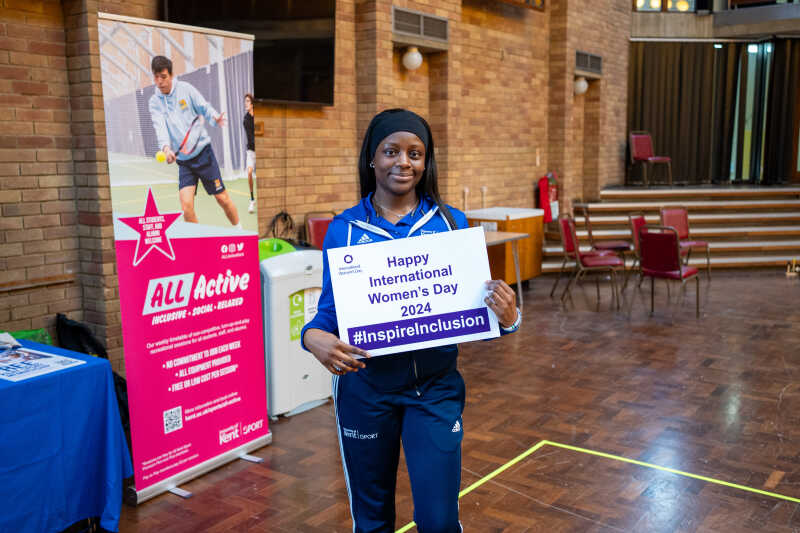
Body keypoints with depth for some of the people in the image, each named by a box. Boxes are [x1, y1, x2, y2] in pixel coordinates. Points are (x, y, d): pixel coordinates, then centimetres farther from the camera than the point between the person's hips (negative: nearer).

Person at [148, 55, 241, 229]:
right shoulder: (154, 102, 3)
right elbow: (160, 127, -11)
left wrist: (215, 118, -21)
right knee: (186, 205, -13)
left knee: (222, 198, 2)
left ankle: (239, 230, 22)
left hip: (203, 151, -1)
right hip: (183, 160, 2)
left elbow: (205, 107, 3)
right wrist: (166, 148, -31)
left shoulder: (185, 89, 0)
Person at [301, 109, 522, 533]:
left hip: (435, 385, 0)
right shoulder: (345, 229, -3)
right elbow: (329, 310, 1)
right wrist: (313, 337, -22)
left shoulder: (451, 223, -1)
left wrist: (506, 318, -18)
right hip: (365, 387, 0)